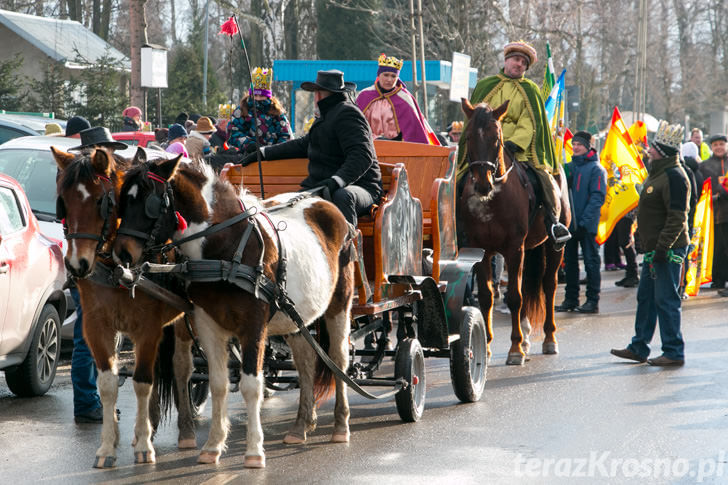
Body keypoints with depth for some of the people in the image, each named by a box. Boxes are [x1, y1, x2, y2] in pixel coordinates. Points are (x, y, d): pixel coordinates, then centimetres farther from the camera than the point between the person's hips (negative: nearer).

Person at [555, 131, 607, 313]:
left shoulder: (596, 169, -7)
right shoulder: (571, 166, 13)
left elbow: (597, 197, -13)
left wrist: (585, 220, -20)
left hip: (587, 224, -7)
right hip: (570, 223, 7)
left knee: (591, 262, -1)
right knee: (570, 261, 10)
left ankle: (592, 300, 3)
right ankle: (571, 299, 17)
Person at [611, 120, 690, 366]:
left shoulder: (674, 176, -17)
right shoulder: (657, 172, 15)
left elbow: (677, 217, -22)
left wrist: (663, 247, -25)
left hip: (669, 250, -11)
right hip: (654, 248, 11)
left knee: (666, 299, -6)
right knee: (646, 297, 15)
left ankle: (674, 352, 0)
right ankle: (639, 348, 23)